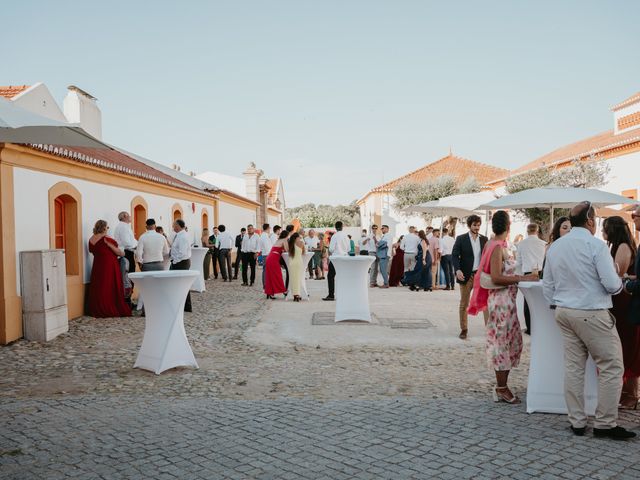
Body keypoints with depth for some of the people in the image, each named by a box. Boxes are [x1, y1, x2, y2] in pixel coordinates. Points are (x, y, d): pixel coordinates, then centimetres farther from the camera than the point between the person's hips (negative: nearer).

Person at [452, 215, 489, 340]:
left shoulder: (484, 239, 8)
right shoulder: (461, 239, -1)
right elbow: (454, 255, -5)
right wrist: (457, 270, -19)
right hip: (466, 275, -2)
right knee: (464, 304, 6)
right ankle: (464, 329, 16)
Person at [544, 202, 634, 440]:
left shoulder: (554, 247, 7)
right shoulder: (596, 245, -13)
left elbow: (547, 285, 13)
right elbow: (611, 285, -15)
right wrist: (620, 283, 7)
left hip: (564, 312, 7)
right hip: (592, 314, -7)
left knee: (573, 367, 10)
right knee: (611, 367, 4)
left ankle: (577, 422, 16)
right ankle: (605, 423, 8)